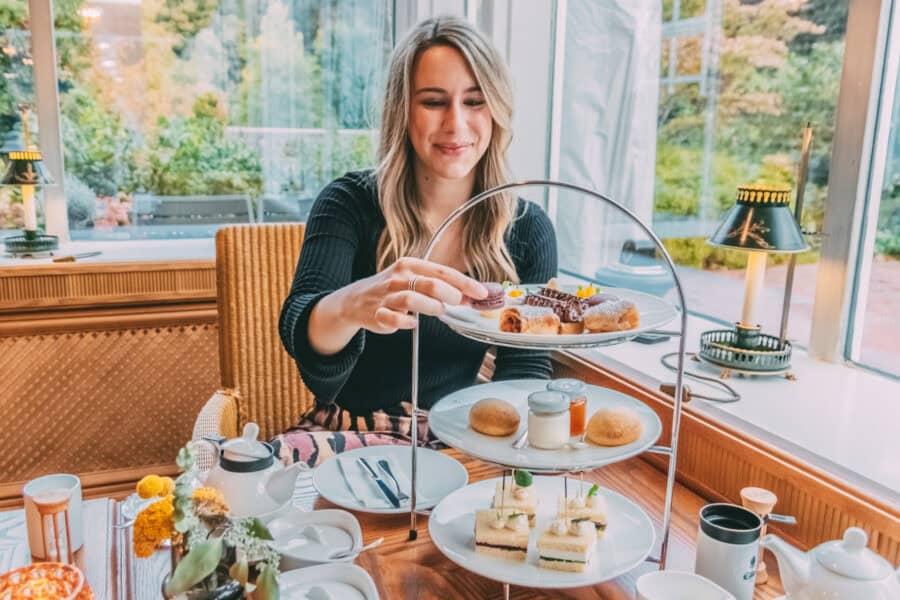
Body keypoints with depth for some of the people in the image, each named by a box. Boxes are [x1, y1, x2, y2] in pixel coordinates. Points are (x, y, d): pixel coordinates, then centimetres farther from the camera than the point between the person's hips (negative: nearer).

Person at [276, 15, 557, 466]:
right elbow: (299, 325, -23)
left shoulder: (528, 229, -3)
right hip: (347, 430, -1)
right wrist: (351, 305, -47)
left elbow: (525, 369, -1)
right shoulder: (349, 203, -8)